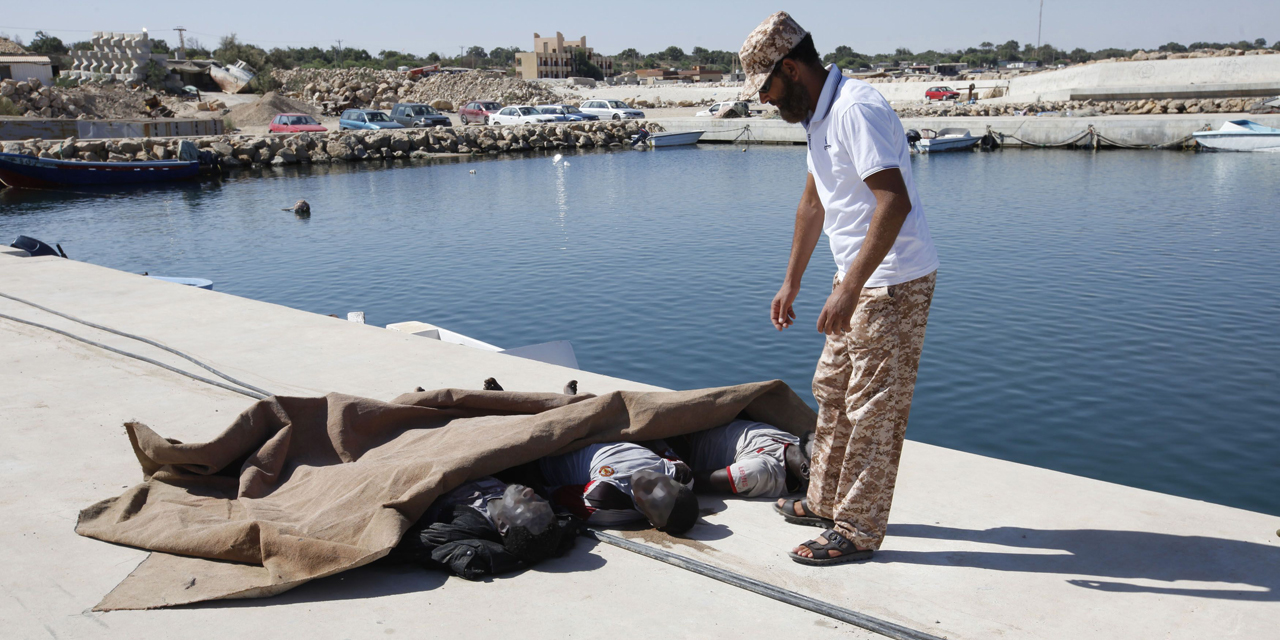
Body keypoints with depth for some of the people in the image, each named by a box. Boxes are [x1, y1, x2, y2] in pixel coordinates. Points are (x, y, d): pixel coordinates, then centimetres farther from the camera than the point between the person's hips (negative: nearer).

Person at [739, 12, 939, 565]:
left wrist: (848, 288, -33)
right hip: (859, 280, 11)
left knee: (873, 409, -2)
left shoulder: (857, 110, -21)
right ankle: (825, 501, 33)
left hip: (893, 283, -10)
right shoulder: (820, 114, 11)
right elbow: (813, 202, 21)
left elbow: (894, 203, -30)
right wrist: (792, 282, 23)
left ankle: (857, 531, 9)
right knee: (832, 390, 19)